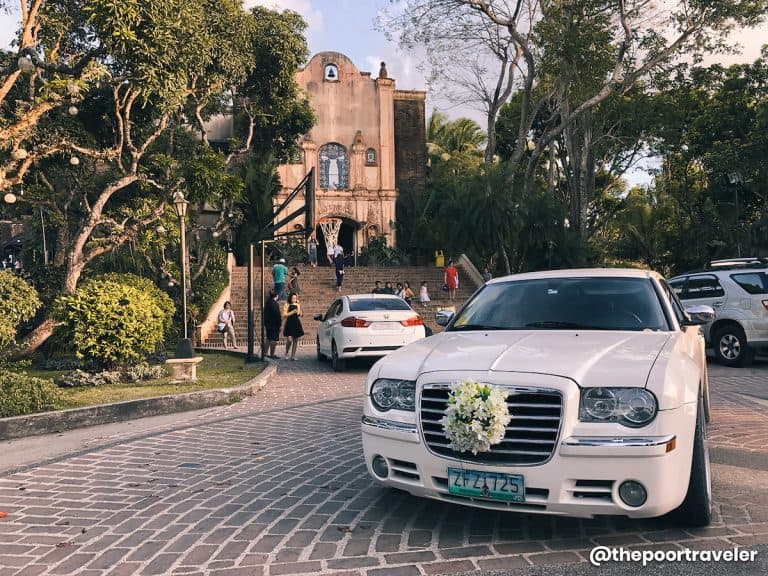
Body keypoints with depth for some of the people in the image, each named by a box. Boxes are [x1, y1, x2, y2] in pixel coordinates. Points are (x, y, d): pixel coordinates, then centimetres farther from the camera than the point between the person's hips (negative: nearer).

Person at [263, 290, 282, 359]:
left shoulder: (267, 303, 10)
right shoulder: (275, 304, -16)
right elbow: (278, 315, -17)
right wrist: (279, 324, -11)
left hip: (267, 324, 9)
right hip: (274, 324, -9)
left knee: (269, 339, 16)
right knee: (274, 340, -3)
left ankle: (267, 353, 17)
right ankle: (272, 354, -3)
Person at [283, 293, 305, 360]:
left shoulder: (298, 305, 11)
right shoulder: (288, 305, 2)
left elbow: (299, 314, 0)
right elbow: (285, 315, -6)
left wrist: (298, 305, -7)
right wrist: (293, 312, -11)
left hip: (297, 324, 4)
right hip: (289, 324, -3)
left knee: (295, 341, 2)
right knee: (289, 340, -13)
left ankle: (293, 356, 9)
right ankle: (286, 353, 8)